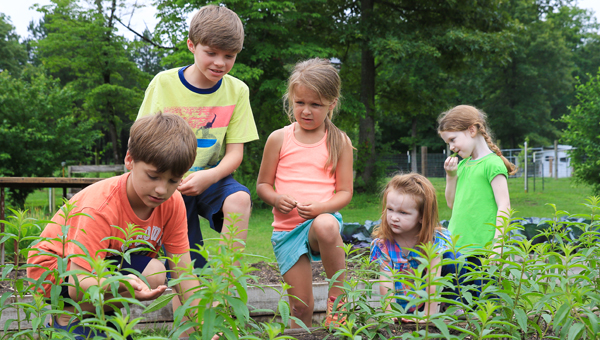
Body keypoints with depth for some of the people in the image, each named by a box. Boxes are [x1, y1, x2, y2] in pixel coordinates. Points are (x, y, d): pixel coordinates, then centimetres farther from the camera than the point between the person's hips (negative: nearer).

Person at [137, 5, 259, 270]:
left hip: (212, 179, 1)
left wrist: (208, 177, -24)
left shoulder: (237, 91, -2)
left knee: (239, 199, -32)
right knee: (190, 269, -10)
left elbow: (235, 152, -4)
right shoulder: (164, 83, -4)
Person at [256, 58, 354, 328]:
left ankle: (338, 294, -17)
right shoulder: (279, 138, 4)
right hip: (286, 227, 2)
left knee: (326, 226, -39)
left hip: (323, 217, -1)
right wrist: (275, 199, -14)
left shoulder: (339, 142, 3)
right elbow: (262, 185, 9)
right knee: (301, 306, -2)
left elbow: (345, 192, 3)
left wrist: (321, 207, -17)